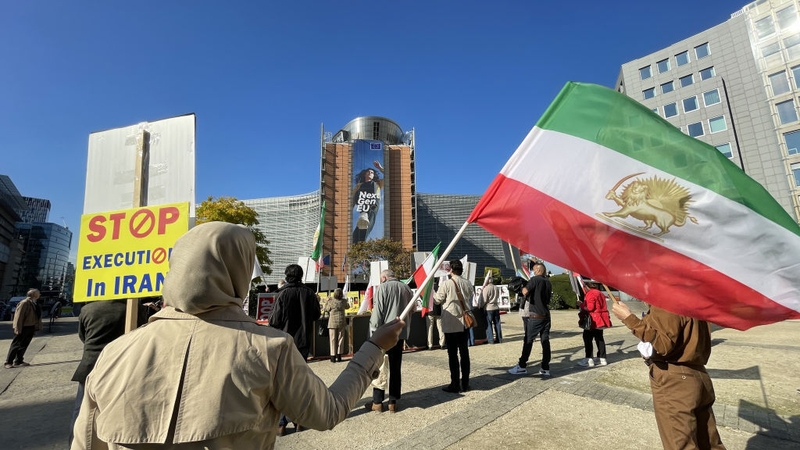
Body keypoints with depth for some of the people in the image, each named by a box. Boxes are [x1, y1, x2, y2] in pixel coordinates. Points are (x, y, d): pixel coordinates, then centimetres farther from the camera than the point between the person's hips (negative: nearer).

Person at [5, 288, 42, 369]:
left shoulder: (35, 303, 9)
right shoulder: (24, 303, -16)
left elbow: (37, 316, 13)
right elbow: (19, 316, -17)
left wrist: (37, 327, 12)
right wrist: (18, 328, -18)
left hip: (31, 328, 7)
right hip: (23, 328, -7)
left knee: (24, 345, 13)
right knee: (16, 345, 1)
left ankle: (18, 361, 21)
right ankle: (8, 362, 11)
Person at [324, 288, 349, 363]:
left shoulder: (331, 302, -10)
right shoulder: (343, 301, -3)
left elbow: (326, 309, 4)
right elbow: (347, 307, 18)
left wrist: (327, 301, 14)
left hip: (332, 322, -2)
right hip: (341, 322, 2)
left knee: (333, 339, 5)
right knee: (340, 339, 11)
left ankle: (333, 356, 7)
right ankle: (339, 356, 14)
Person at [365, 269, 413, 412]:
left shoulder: (382, 288, -9)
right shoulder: (406, 288, 7)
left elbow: (377, 311, -14)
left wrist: (374, 330, -8)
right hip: (400, 333, 5)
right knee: (396, 368, 13)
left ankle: (377, 402, 13)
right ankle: (393, 402, 19)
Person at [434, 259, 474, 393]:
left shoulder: (446, 284, -14)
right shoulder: (468, 283, 0)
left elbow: (438, 300, -6)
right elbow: (471, 297, 12)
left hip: (450, 323, -5)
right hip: (464, 322, 5)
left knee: (452, 354, 2)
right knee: (464, 352, 12)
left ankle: (455, 385, 8)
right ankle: (465, 383, 19)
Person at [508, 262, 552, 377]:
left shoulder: (534, 279, -8)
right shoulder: (548, 283, 12)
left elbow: (525, 292, -20)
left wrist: (523, 288, 0)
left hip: (535, 316, -6)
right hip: (546, 316, 6)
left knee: (528, 341, -1)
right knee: (545, 341, 6)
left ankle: (522, 366, 5)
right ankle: (545, 368, 9)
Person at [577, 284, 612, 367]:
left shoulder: (590, 293, -16)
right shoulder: (600, 293, 15)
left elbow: (590, 307, -22)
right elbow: (601, 306, 19)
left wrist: (581, 305, -7)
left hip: (593, 321, -10)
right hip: (600, 320, 10)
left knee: (587, 338, -4)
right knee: (599, 338, 15)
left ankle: (589, 360, -3)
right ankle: (602, 359, 20)